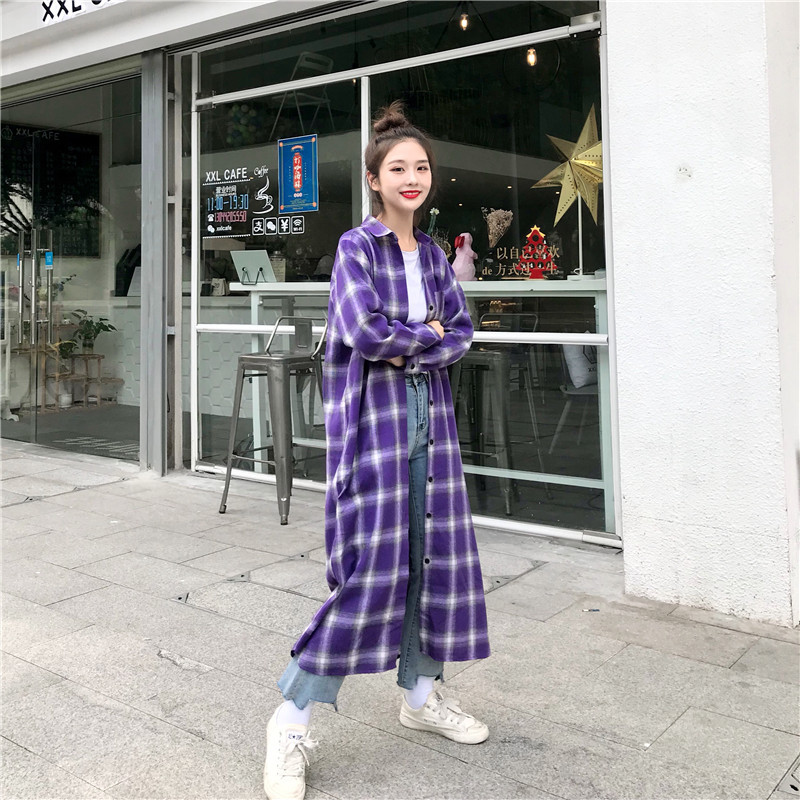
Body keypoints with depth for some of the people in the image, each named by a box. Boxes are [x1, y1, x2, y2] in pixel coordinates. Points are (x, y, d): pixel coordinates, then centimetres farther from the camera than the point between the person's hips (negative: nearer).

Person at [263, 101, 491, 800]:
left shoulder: (432, 253, 14)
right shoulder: (358, 246, -5)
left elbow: (462, 333, 8)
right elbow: (362, 329, -19)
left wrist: (408, 346, -8)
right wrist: (428, 335, -6)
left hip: (428, 413, 7)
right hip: (372, 414, -6)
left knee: (435, 555, 8)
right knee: (373, 565, -10)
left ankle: (422, 693, 27)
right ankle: (294, 718, 4)